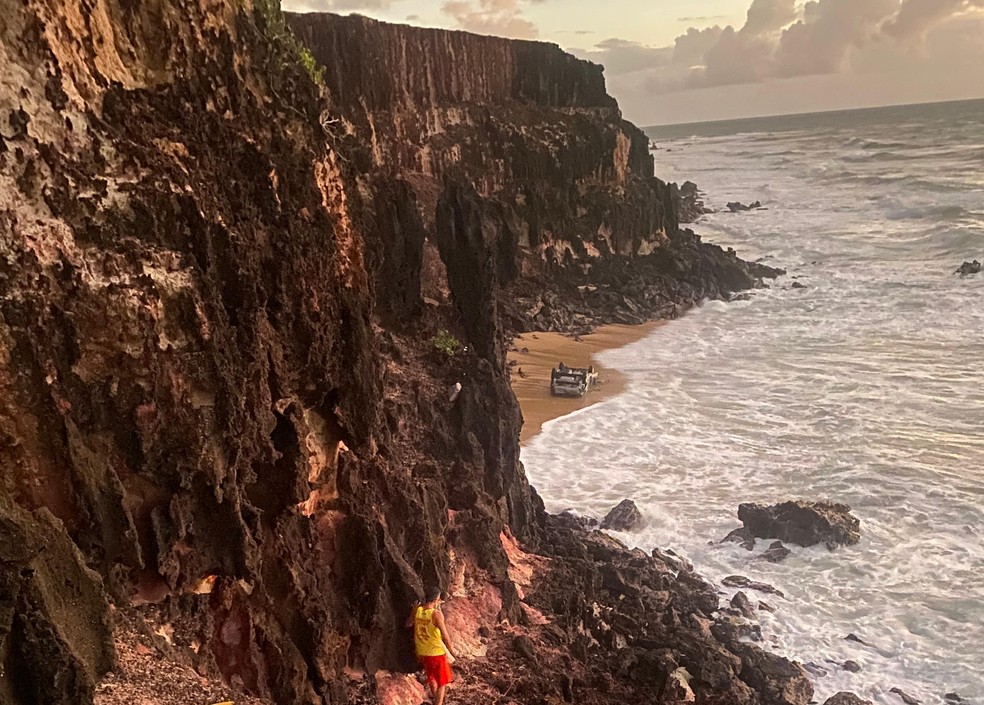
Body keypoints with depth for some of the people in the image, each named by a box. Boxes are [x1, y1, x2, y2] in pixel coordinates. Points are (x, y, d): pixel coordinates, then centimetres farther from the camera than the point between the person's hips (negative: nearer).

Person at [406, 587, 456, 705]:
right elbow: (445, 636, -20)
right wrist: (451, 650, -5)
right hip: (436, 652, -6)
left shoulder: (417, 610, -10)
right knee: (442, 681, 14)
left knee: (431, 675, 31)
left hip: (421, 652, 6)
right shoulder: (436, 614, -25)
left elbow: (408, 624, 9)